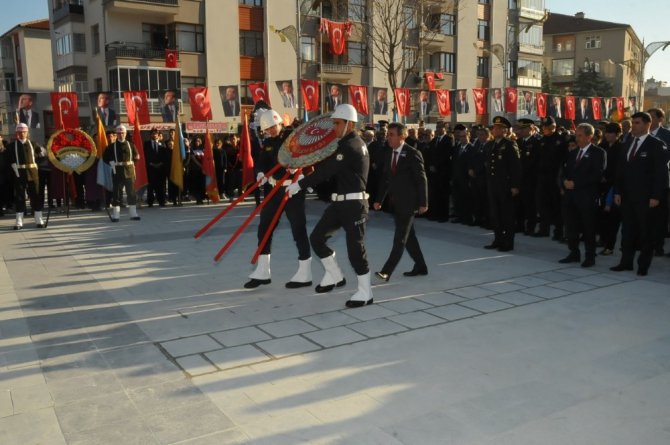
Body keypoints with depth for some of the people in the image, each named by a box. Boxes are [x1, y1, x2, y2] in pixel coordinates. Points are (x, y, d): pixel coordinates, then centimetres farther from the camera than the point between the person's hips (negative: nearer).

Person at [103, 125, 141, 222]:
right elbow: (105, 157, 9)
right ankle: (115, 215, 5)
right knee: (116, 193, 0)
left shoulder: (130, 145, 7)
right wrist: (111, 163, -3)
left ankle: (133, 214, 12)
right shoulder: (112, 146, 4)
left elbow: (137, 156, 12)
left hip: (129, 171, 2)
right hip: (117, 171, -1)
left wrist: (131, 162, 1)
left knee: (131, 192, 4)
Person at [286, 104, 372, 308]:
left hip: (354, 204, -10)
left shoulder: (351, 146, -18)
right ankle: (335, 276, 28)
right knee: (316, 237, 11)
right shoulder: (346, 143, 15)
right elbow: (329, 166, 17)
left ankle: (365, 293, 10)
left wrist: (300, 184, -18)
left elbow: (326, 172, -22)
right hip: (340, 202, 10)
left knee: (355, 248, -4)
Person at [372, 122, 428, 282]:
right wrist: (379, 200, 5)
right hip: (395, 203, 7)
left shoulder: (413, 154, -10)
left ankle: (386, 271, -11)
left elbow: (421, 180, -11)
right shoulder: (388, 155, 9)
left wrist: (423, 203, -12)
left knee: (400, 238, -8)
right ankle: (420, 267, 27)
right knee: (408, 237, 15)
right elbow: (384, 179, 13)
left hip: (408, 203, -7)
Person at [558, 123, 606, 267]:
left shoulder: (598, 153, -3)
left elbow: (597, 174, -13)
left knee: (588, 228, 1)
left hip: (587, 196, -6)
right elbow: (564, 171, 17)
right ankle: (574, 254, 20)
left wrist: (575, 183, -16)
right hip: (570, 196, 6)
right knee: (571, 227, 8)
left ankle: (590, 257, 11)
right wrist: (565, 181, -6)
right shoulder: (572, 153, 18)